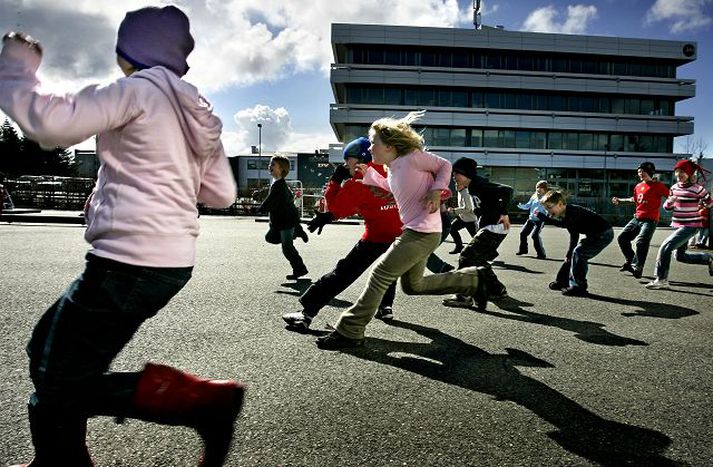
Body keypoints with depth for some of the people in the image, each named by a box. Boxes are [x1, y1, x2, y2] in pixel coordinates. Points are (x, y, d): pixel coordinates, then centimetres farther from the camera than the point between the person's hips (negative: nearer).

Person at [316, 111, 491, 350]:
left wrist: (436, 190, -18)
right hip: (413, 232, 10)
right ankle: (472, 279, 29)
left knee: (380, 275, -10)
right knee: (412, 285, 21)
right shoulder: (392, 167, 11)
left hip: (423, 233, -10)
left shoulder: (413, 156, -13)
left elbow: (444, 165, -2)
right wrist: (369, 174, 16)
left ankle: (349, 332, -3)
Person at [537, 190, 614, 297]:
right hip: (594, 234, 11)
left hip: (604, 234, -11)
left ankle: (579, 287, -13)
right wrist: (568, 254, 10)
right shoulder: (567, 215, 6)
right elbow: (574, 237, 13)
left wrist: (542, 216, -45)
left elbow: (563, 224, -45)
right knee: (573, 254, 12)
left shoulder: (572, 211, -25)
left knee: (579, 253, -18)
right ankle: (563, 282, 24)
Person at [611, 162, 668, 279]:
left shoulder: (658, 185, -6)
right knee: (622, 238, 6)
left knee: (641, 242, -22)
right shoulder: (638, 186, 14)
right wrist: (620, 200, 31)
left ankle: (637, 268, -13)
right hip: (637, 218, 8)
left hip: (650, 220, -8)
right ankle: (630, 261, 19)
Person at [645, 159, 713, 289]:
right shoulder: (674, 188, 5)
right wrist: (670, 201, -10)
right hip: (678, 225, 8)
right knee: (680, 256, 17)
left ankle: (661, 280, -12)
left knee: (665, 247, -19)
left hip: (690, 226, -7)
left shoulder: (697, 189, -13)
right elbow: (667, 207, 9)